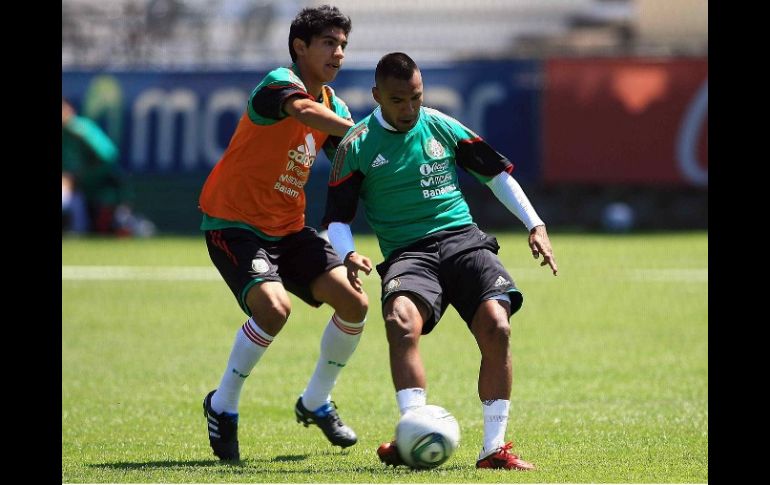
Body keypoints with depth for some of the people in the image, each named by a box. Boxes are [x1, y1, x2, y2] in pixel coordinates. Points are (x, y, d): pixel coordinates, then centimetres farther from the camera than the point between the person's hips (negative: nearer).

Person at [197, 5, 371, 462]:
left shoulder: (333, 106, 8)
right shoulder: (279, 83, -15)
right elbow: (304, 110, -39)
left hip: (289, 228, 8)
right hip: (234, 224, -8)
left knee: (355, 302, -6)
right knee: (274, 306, -29)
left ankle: (316, 402, 17)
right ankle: (223, 406, -7)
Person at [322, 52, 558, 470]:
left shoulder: (440, 126, 8)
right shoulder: (357, 147, 2)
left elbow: (496, 171, 18)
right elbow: (337, 216, 4)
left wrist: (534, 224, 10)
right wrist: (348, 254, -17)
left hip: (462, 238, 2)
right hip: (407, 252, -2)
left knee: (496, 326, -22)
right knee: (402, 322, -34)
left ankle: (493, 448, -17)